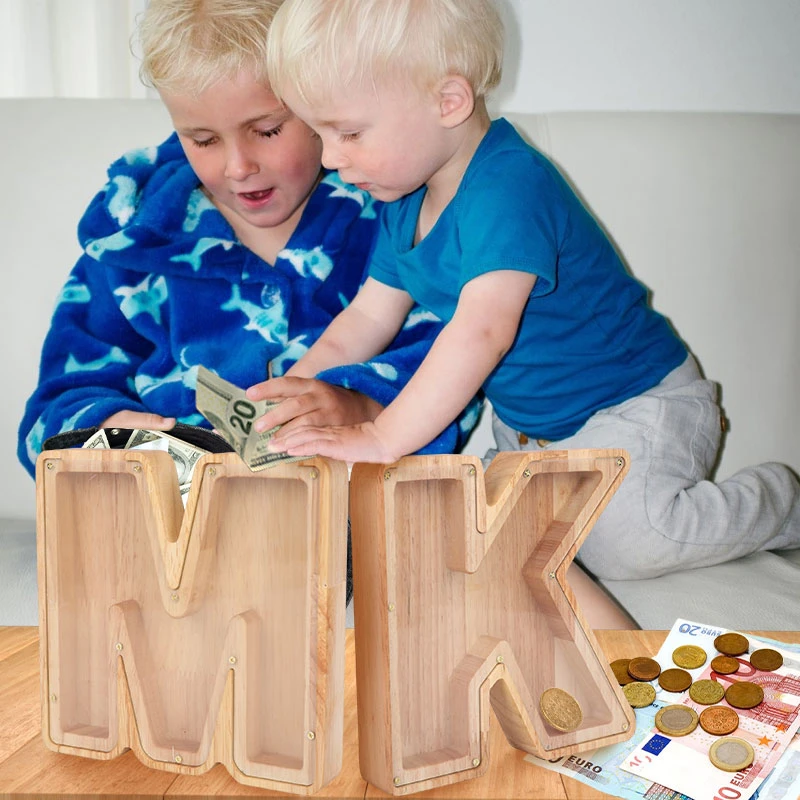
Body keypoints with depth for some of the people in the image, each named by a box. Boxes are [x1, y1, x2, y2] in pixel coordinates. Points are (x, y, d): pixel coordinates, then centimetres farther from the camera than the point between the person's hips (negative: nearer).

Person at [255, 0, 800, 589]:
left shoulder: (508, 188, -29)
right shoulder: (404, 199, 2)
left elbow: (483, 331, -40)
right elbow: (370, 315, 6)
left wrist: (382, 438, -42)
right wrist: (300, 383, -8)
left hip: (634, 406, -8)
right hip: (528, 423, 9)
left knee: (622, 545, -22)